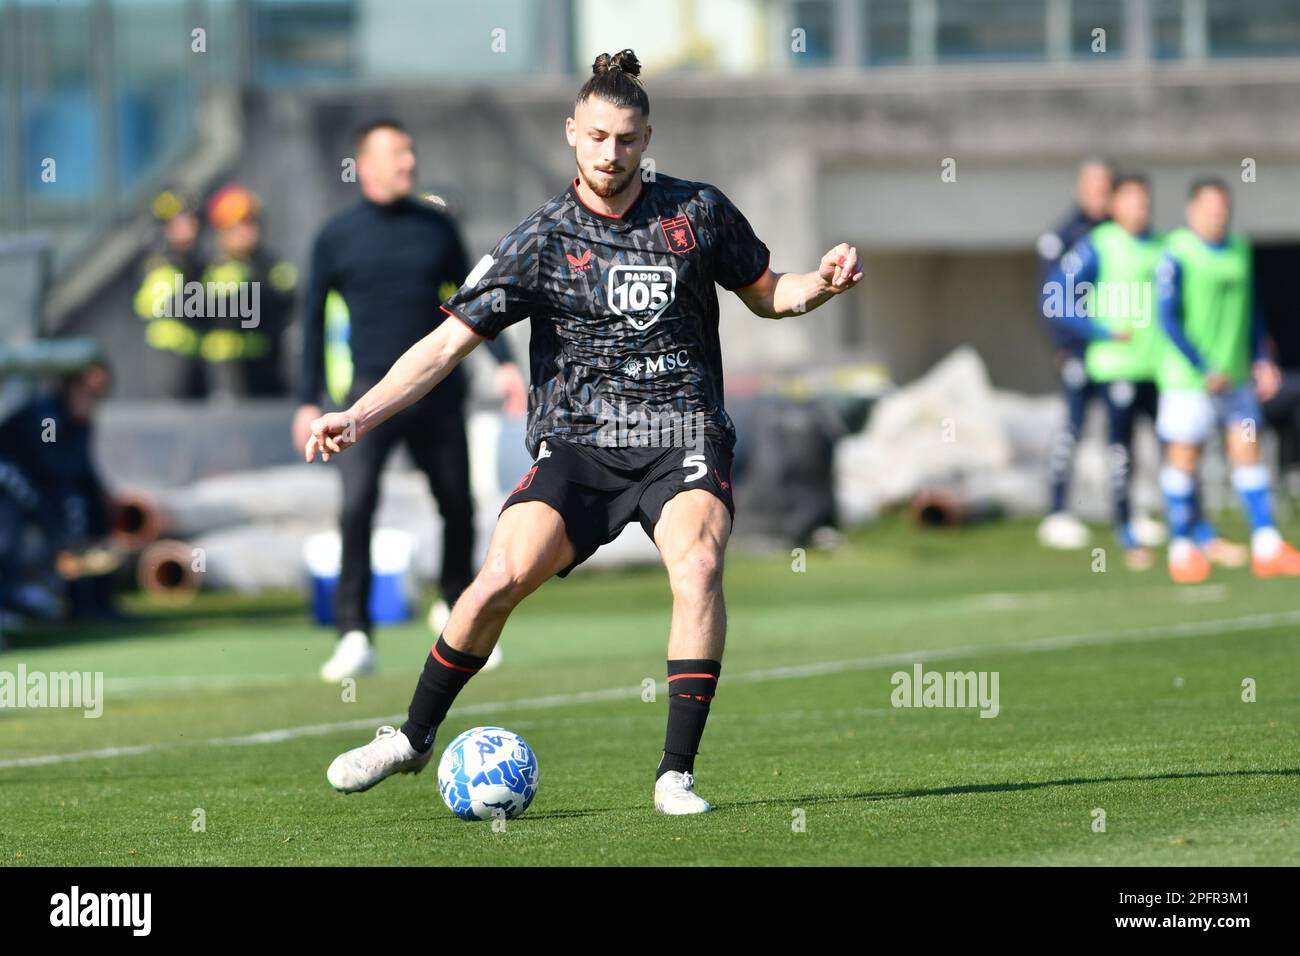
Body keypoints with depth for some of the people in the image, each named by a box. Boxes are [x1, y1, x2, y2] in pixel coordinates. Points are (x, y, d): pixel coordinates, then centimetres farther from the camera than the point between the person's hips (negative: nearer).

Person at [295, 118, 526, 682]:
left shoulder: (435, 226, 8)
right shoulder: (336, 238, 1)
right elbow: (314, 319, 7)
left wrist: (504, 362, 4)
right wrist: (308, 402, 4)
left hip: (438, 391, 3)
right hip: (373, 393, -3)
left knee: (457, 507, 7)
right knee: (357, 507, -18)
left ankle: (457, 608, 32)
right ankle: (354, 636, -15)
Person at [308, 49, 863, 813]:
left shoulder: (698, 212, 5)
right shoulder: (541, 243, 2)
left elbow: (765, 293, 19)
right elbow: (449, 342, 2)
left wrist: (822, 284, -4)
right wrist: (360, 417, -9)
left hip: (684, 437, 0)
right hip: (578, 442, 0)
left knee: (698, 568, -29)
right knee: (500, 580, -17)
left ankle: (677, 775, -21)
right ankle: (414, 737, 7)